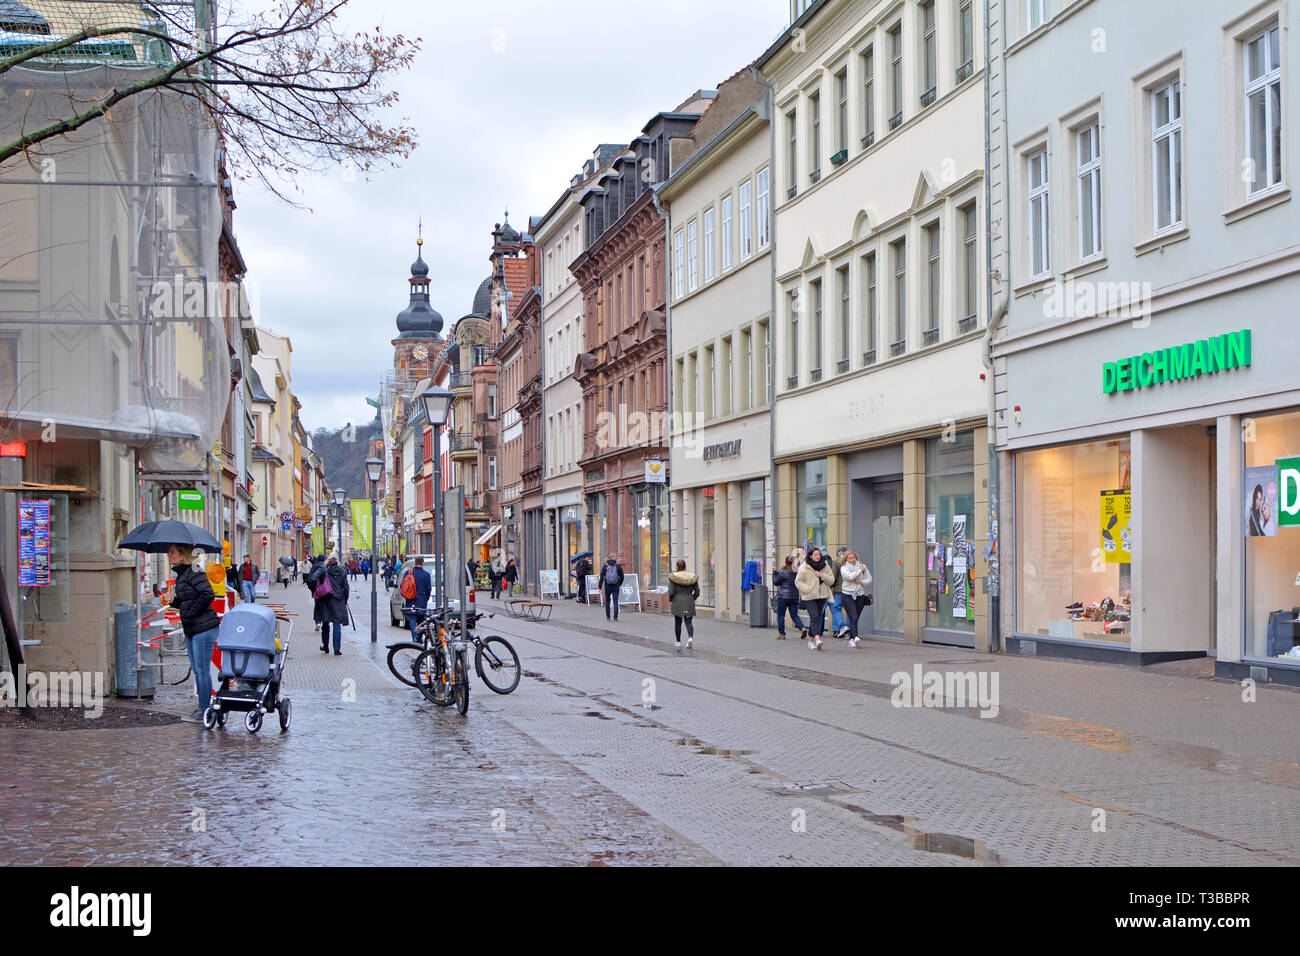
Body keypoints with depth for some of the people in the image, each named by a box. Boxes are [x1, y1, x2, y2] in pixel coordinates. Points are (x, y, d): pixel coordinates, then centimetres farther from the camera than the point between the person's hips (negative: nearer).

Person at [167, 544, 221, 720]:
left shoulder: (193, 572, -12)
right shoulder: (180, 575, 16)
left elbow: (207, 595, -22)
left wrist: (190, 614, -16)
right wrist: (174, 600, 2)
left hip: (204, 628, -10)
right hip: (191, 630, 10)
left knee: (202, 669, -5)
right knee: (196, 669, 13)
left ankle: (205, 708, 1)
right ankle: (203, 706, 20)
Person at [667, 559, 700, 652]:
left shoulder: (673, 577, -7)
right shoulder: (692, 577, 2)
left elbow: (671, 592, -11)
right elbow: (697, 592, 3)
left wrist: (670, 600, 7)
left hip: (677, 603, -1)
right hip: (689, 603, 1)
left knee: (677, 623, 10)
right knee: (689, 622, 4)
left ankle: (678, 643, 14)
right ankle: (690, 637, -23)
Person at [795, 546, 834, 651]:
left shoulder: (825, 565, 8)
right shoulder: (804, 567, -2)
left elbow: (832, 579, 8)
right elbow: (798, 581, 0)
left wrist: (822, 575, -10)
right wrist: (807, 589, -14)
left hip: (822, 596, 4)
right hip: (810, 597, -4)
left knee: (820, 618, 7)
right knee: (815, 617, -17)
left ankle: (811, 640, 18)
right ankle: (817, 639, -28)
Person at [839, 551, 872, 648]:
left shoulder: (862, 566, 9)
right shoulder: (844, 568, 0)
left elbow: (869, 579, 11)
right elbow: (850, 577, -19)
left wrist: (862, 582, -8)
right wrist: (860, 570, -11)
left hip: (860, 595, 3)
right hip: (848, 595, -3)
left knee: (855, 618, 5)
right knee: (853, 617, -17)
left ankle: (851, 639, 15)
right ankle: (855, 637, -28)